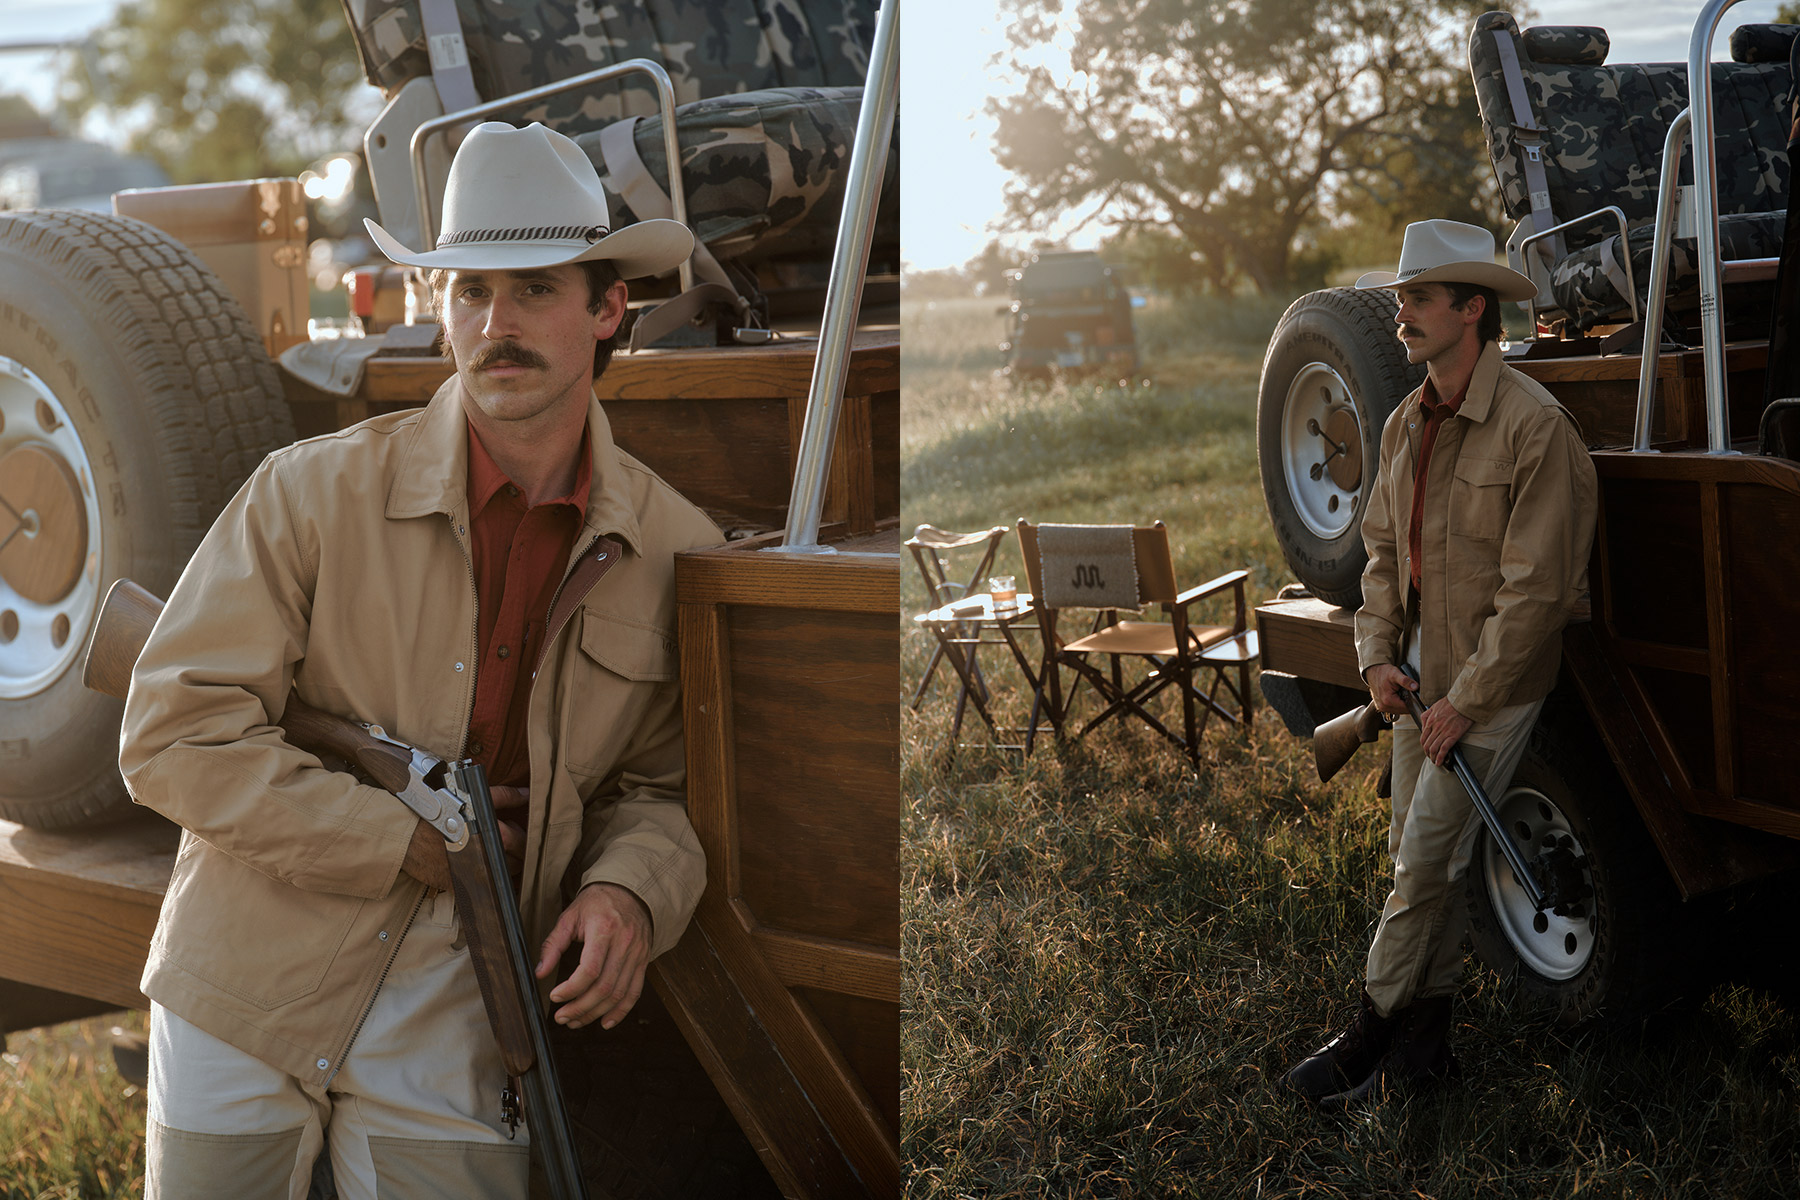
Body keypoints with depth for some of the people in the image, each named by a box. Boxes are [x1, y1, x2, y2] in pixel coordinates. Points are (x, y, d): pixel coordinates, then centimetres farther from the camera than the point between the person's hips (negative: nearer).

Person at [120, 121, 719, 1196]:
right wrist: (418, 843, -14)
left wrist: (630, 890, -15)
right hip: (247, 1003, -1)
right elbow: (174, 737, -13)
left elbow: (659, 786, 8)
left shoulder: (677, 549, -2)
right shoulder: (314, 492, -10)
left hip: (457, 1040, 1)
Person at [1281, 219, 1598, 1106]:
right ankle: (1425, 1041, 22)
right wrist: (1378, 656, 1)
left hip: (1494, 682, -8)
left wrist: (1468, 699, -17)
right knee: (1416, 859, 11)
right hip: (1419, 677, 8)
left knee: (1425, 859, -7)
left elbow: (1537, 587, -19)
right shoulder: (1406, 425, 8)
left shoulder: (1536, 427, -18)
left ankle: (1371, 1033, 5)